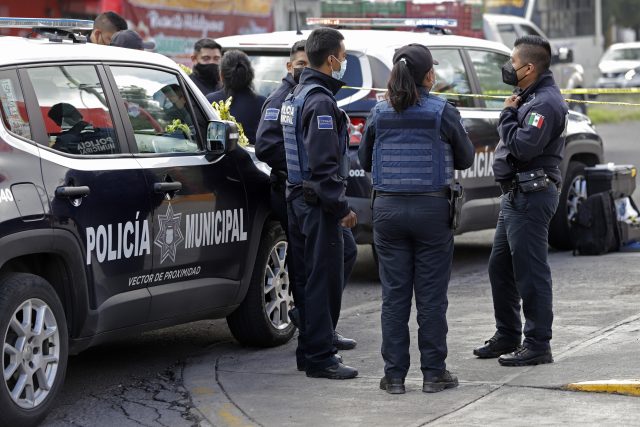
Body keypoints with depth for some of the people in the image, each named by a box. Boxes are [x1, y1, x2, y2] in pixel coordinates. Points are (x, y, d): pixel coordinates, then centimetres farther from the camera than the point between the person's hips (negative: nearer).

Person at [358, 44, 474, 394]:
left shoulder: (379, 113, 0)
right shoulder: (443, 112, -8)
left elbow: (365, 160, 11)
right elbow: (465, 159, 4)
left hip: (388, 208, 2)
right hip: (431, 208, -2)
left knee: (394, 295, 7)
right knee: (431, 296, 5)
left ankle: (394, 375, 9)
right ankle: (433, 373, 9)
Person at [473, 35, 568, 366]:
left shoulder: (546, 103, -17)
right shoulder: (530, 97, 16)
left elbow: (523, 147, -26)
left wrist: (508, 115, -14)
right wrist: (511, 113, 9)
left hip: (531, 198, -11)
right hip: (516, 194, 11)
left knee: (530, 273, -6)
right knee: (500, 268, 17)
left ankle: (537, 345, -1)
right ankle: (507, 336, 28)